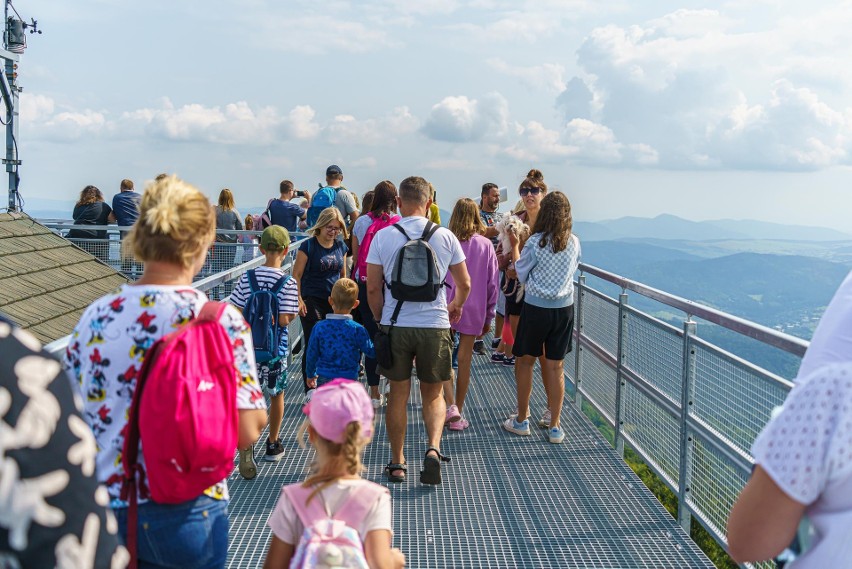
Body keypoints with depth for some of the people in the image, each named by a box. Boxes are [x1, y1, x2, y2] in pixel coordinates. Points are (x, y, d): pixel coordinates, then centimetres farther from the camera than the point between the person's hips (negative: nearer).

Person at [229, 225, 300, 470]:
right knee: (276, 395, 17)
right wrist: (295, 311, 1)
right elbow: (284, 320, -18)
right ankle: (273, 445, 31)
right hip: (276, 348, -2)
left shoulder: (247, 278, -4)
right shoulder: (288, 282, -13)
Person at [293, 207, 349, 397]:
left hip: (335, 302, 5)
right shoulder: (308, 246, -6)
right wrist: (299, 300, -13)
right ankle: (310, 388, 6)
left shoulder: (341, 246, 9)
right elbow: (296, 275, -6)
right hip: (312, 302, -4)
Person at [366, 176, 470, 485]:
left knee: (398, 395, 13)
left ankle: (397, 463, 21)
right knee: (433, 395, 14)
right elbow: (464, 284, 7)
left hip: (395, 325, 0)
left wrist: (380, 319, 15)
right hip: (435, 325, 0)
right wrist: (456, 306, 28)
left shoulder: (383, 236, -4)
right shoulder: (445, 237, -1)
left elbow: (372, 288, -2)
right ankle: (433, 448, -9)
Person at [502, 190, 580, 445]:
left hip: (536, 308, -3)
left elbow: (519, 274, -2)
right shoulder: (574, 242, 0)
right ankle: (554, 426, 13)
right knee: (555, 366, 9)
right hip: (564, 309, 3)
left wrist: (515, 246, 11)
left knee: (526, 362, 12)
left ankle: (521, 420, 21)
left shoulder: (536, 242, -13)